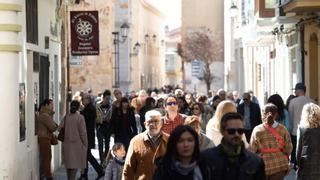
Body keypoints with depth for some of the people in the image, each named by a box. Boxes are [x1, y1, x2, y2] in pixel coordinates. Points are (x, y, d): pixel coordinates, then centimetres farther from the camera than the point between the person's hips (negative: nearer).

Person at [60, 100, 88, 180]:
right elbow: (83, 132, -11)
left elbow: (60, 128, -5)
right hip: (77, 143, -4)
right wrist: (85, 144, -2)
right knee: (75, 164, 2)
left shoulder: (66, 117, -1)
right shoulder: (80, 117, -12)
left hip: (67, 143, 4)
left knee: (68, 162, 18)